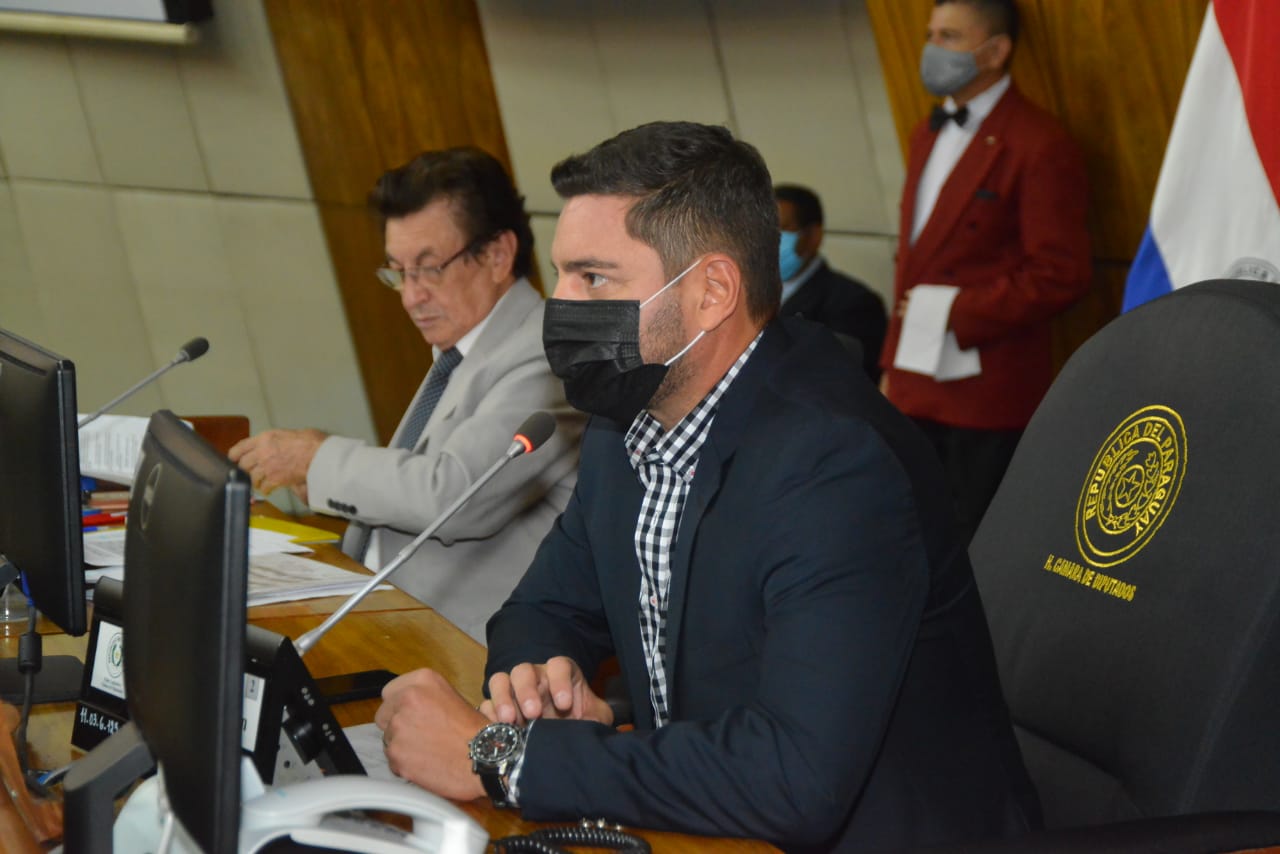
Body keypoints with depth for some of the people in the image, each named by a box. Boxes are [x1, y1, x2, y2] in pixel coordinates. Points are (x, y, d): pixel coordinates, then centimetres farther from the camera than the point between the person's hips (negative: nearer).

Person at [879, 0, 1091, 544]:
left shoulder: (1039, 147, -12)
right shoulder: (928, 135, 15)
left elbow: (1061, 275, -16)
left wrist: (954, 316, -16)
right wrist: (893, 362, 16)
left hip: (988, 397, -7)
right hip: (917, 388, 7)